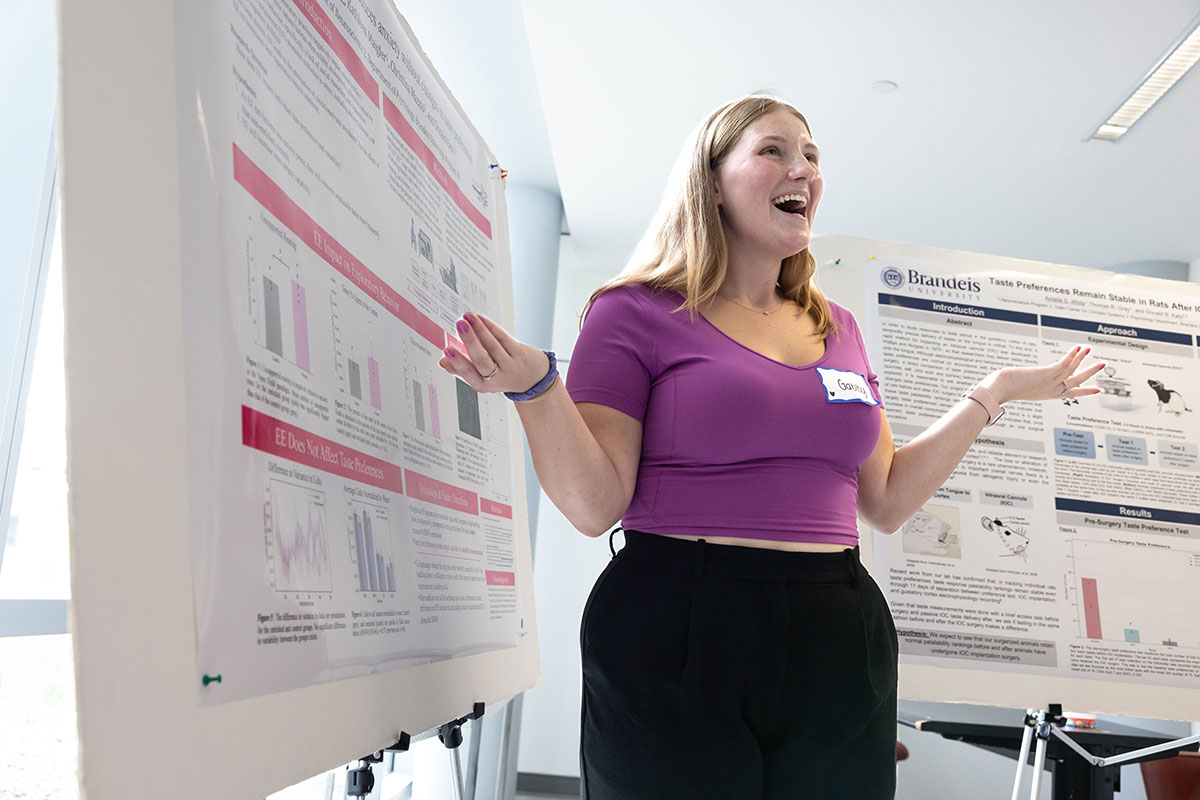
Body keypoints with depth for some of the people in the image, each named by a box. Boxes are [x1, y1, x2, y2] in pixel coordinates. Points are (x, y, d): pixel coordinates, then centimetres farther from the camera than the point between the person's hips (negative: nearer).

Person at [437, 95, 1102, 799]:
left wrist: (994, 394, 14)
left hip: (839, 639, 5)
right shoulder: (637, 312, -1)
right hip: (676, 636, -5)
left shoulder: (838, 329, 15)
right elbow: (596, 505, -9)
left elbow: (886, 502, 14)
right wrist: (535, 385, -23)